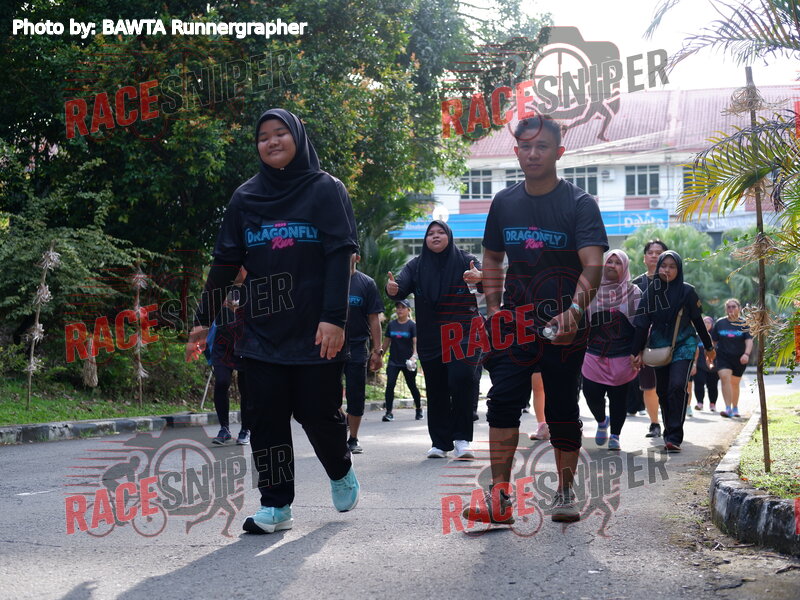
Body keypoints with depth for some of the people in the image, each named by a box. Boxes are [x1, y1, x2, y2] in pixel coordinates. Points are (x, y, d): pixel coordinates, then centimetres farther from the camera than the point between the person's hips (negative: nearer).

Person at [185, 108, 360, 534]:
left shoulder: (326, 190, 1)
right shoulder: (245, 197, 11)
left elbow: (340, 256, -7)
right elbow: (224, 263, 11)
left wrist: (334, 318, -17)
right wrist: (203, 321, 8)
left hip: (314, 332, -3)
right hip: (263, 332, 3)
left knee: (318, 413, 1)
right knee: (267, 418, 0)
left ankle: (341, 472, 31)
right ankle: (275, 505, 8)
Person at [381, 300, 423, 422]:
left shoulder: (412, 325, -4)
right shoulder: (391, 324, 7)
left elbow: (415, 342, -13)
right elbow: (386, 342, 14)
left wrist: (414, 356, -28)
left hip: (407, 362, -3)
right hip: (393, 361, 3)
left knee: (412, 386, 8)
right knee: (390, 384, -12)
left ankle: (419, 410, 27)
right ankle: (389, 412, -11)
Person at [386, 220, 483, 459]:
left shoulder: (465, 260, 3)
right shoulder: (416, 266, 10)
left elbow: (481, 276, -13)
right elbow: (402, 288, -2)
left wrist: (478, 278, -38)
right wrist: (393, 289, -27)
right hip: (429, 339, 3)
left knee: (462, 380, -19)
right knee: (436, 390, 5)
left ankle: (461, 439, -11)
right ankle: (440, 442, 13)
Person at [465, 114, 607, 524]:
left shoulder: (579, 204, -6)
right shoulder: (504, 203, 9)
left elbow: (592, 265, -18)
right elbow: (492, 260, 20)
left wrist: (574, 311, -35)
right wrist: (493, 310, 7)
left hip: (564, 326, -3)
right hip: (515, 322, 3)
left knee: (562, 409, 5)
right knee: (503, 401, -8)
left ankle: (565, 493, 18)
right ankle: (499, 497, -8)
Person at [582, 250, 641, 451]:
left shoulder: (633, 292, 4)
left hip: (622, 357, -1)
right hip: (594, 355, 1)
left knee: (618, 396, 2)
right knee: (591, 393, -5)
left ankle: (615, 435, 17)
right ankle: (601, 421, 26)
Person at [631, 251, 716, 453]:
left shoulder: (687, 291, -3)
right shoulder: (651, 292, 1)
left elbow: (697, 321, 5)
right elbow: (642, 324, 0)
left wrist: (708, 347, 12)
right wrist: (637, 352, -4)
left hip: (683, 346, -3)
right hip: (659, 348, 3)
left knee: (677, 387, -19)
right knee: (663, 391, 9)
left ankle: (674, 438, -19)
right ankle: (669, 433, 24)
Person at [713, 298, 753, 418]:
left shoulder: (744, 324, -1)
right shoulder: (720, 323, 4)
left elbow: (749, 341, -12)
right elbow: (713, 340, 11)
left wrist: (746, 354, -28)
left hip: (739, 359, 0)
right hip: (723, 357, 0)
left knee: (735, 383, 11)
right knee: (725, 377, -21)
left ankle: (735, 408, 32)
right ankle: (728, 409, -27)